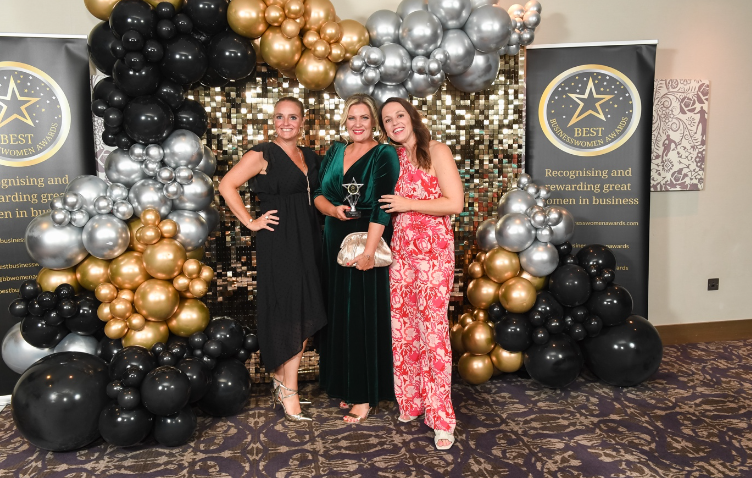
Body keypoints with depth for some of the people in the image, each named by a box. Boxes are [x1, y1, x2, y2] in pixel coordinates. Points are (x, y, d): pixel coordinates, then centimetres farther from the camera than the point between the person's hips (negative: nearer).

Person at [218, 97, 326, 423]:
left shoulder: (310, 158, 15)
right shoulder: (263, 154, -5)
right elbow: (227, 185, -9)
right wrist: (250, 222, -10)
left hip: (308, 241, 6)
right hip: (279, 242, -6)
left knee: (306, 315, 8)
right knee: (291, 315, -6)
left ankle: (281, 378, 23)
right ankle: (288, 393, 5)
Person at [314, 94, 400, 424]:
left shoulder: (384, 155, -7)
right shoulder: (335, 152, 12)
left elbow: (381, 207, -16)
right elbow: (318, 193, 11)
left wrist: (369, 251, -24)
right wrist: (333, 209, -11)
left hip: (366, 243, -6)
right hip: (334, 243, 6)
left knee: (365, 316, -1)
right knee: (338, 314, 11)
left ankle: (368, 396, 12)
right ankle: (345, 386, 26)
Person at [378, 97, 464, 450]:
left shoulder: (436, 152, -2)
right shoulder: (392, 158, 14)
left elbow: (455, 203, -11)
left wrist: (407, 204, -11)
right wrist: (386, 206, 5)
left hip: (433, 251, -5)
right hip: (400, 250, 6)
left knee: (432, 328, -7)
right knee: (401, 327, 6)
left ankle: (441, 417, 3)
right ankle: (410, 402, 22)